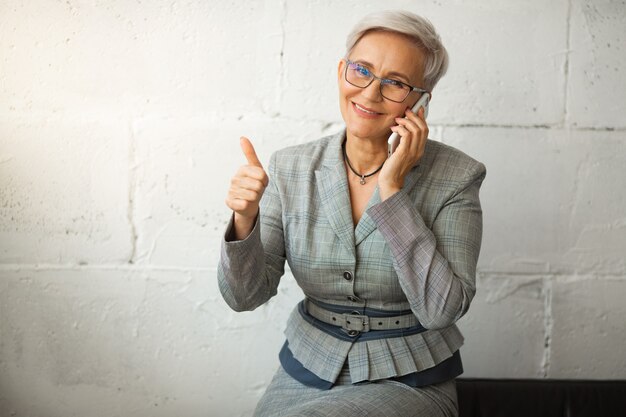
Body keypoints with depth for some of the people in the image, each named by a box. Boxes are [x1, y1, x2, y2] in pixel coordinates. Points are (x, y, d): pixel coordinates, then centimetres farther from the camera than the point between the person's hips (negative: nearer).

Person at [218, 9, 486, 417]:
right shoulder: (290, 168, -3)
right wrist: (244, 221, -24)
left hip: (408, 381, -3)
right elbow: (245, 295, -5)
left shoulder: (455, 177, -11)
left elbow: (440, 309, -19)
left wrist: (392, 190, -21)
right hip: (306, 370, 4)